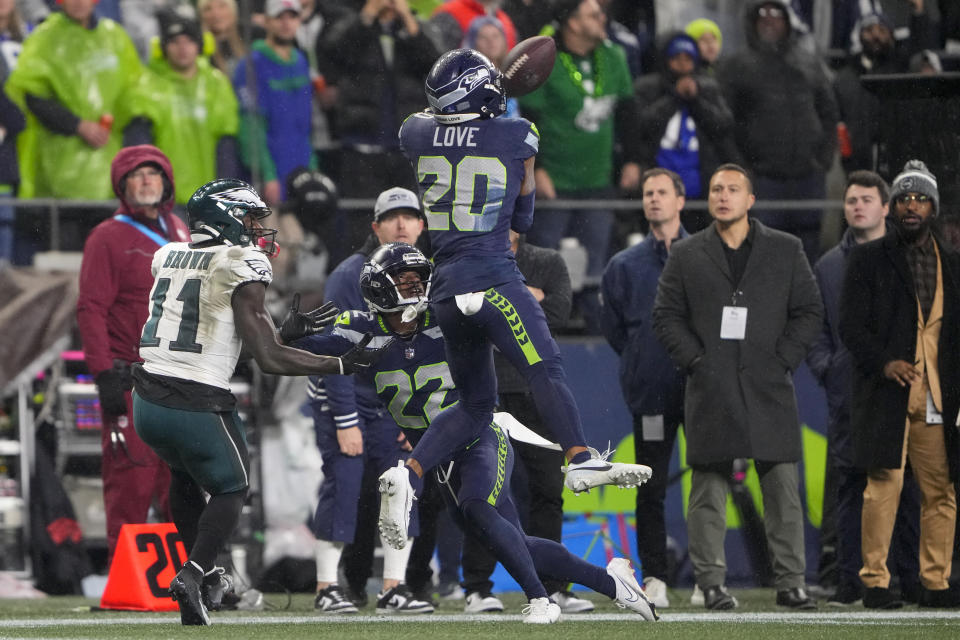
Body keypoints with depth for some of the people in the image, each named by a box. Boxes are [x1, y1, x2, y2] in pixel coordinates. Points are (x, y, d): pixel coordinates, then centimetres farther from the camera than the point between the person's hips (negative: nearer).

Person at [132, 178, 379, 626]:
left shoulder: (169, 257, 12)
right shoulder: (242, 269, -8)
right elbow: (269, 359, -11)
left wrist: (289, 331, 19)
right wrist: (343, 365, -2)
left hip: (147, 403, 6)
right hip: (198, 405, -6)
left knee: (184, 475, 34)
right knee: (230, 490, 19)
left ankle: (204, 573, 33)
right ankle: (194, 574, 0)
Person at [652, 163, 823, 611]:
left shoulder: (785, 251, 9)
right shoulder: (686, 256, 9)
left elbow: (809, 312, 8)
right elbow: (666, 316, 8)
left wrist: (784, 360, -3)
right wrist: (695, 360, -5)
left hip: (768, 388, 0)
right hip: (711, 389, 0)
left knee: (782, 487, -2)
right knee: (709, 490, -1)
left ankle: (790, 582, 3)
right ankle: (711, 582, 4)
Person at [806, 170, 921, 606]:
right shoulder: (828, 266, 15)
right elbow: (815, 325, 15)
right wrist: (824, 366, -1)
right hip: (849, 394, 2)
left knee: (908, 487, -2)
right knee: (850, 488, 0)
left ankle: (913, 580, 2)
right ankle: (850, 580, 2)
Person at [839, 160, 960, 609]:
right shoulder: (869, 260, 6)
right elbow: (852, 326, -1)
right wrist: (883, 362, -17)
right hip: (887, 396, -4)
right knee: (884, 487, -10)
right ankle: (875, 581, -5)